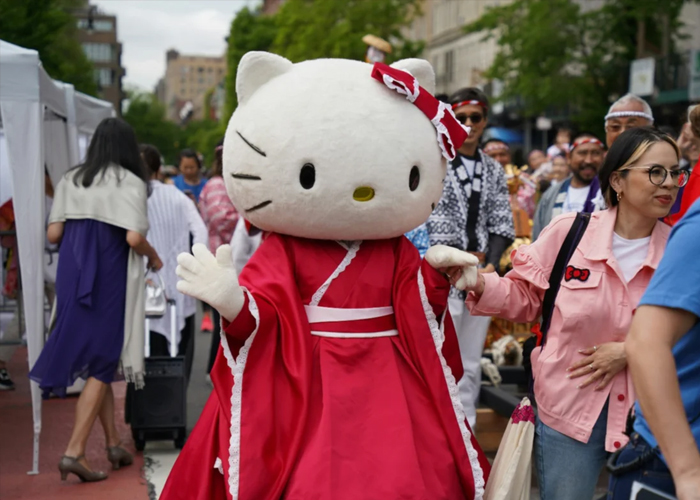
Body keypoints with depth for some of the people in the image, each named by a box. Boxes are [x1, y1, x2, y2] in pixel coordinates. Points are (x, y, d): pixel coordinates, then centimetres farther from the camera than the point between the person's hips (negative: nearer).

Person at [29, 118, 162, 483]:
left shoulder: (70, 181, 7)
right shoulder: (131, 183, -7)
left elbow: (53, 234, 3)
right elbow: (134, 238, -17)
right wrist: (154, 257, 2)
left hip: (72, 276, 5)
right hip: (109, 279, -5)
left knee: (94, 360, 16)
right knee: (100, 365, 3)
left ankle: (113, 444, 22)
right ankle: (74, 451, -2)